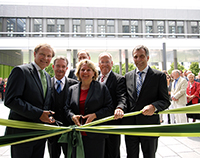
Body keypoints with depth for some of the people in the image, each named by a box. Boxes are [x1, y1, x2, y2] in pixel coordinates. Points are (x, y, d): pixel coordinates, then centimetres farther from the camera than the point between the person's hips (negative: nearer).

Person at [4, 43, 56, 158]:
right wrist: (38, 114, -23)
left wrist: (49, 115, -2)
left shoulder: (48, 77, 13)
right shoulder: (21, 71, -10)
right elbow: (10, 100, -20)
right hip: (22, 132, -6)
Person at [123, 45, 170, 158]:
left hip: (149, 125, -2)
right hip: (130, 125, 3)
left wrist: (153, 106, -24)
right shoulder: (127, 76, 7)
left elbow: (165, 100, -5)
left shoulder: (159, 76, -3)